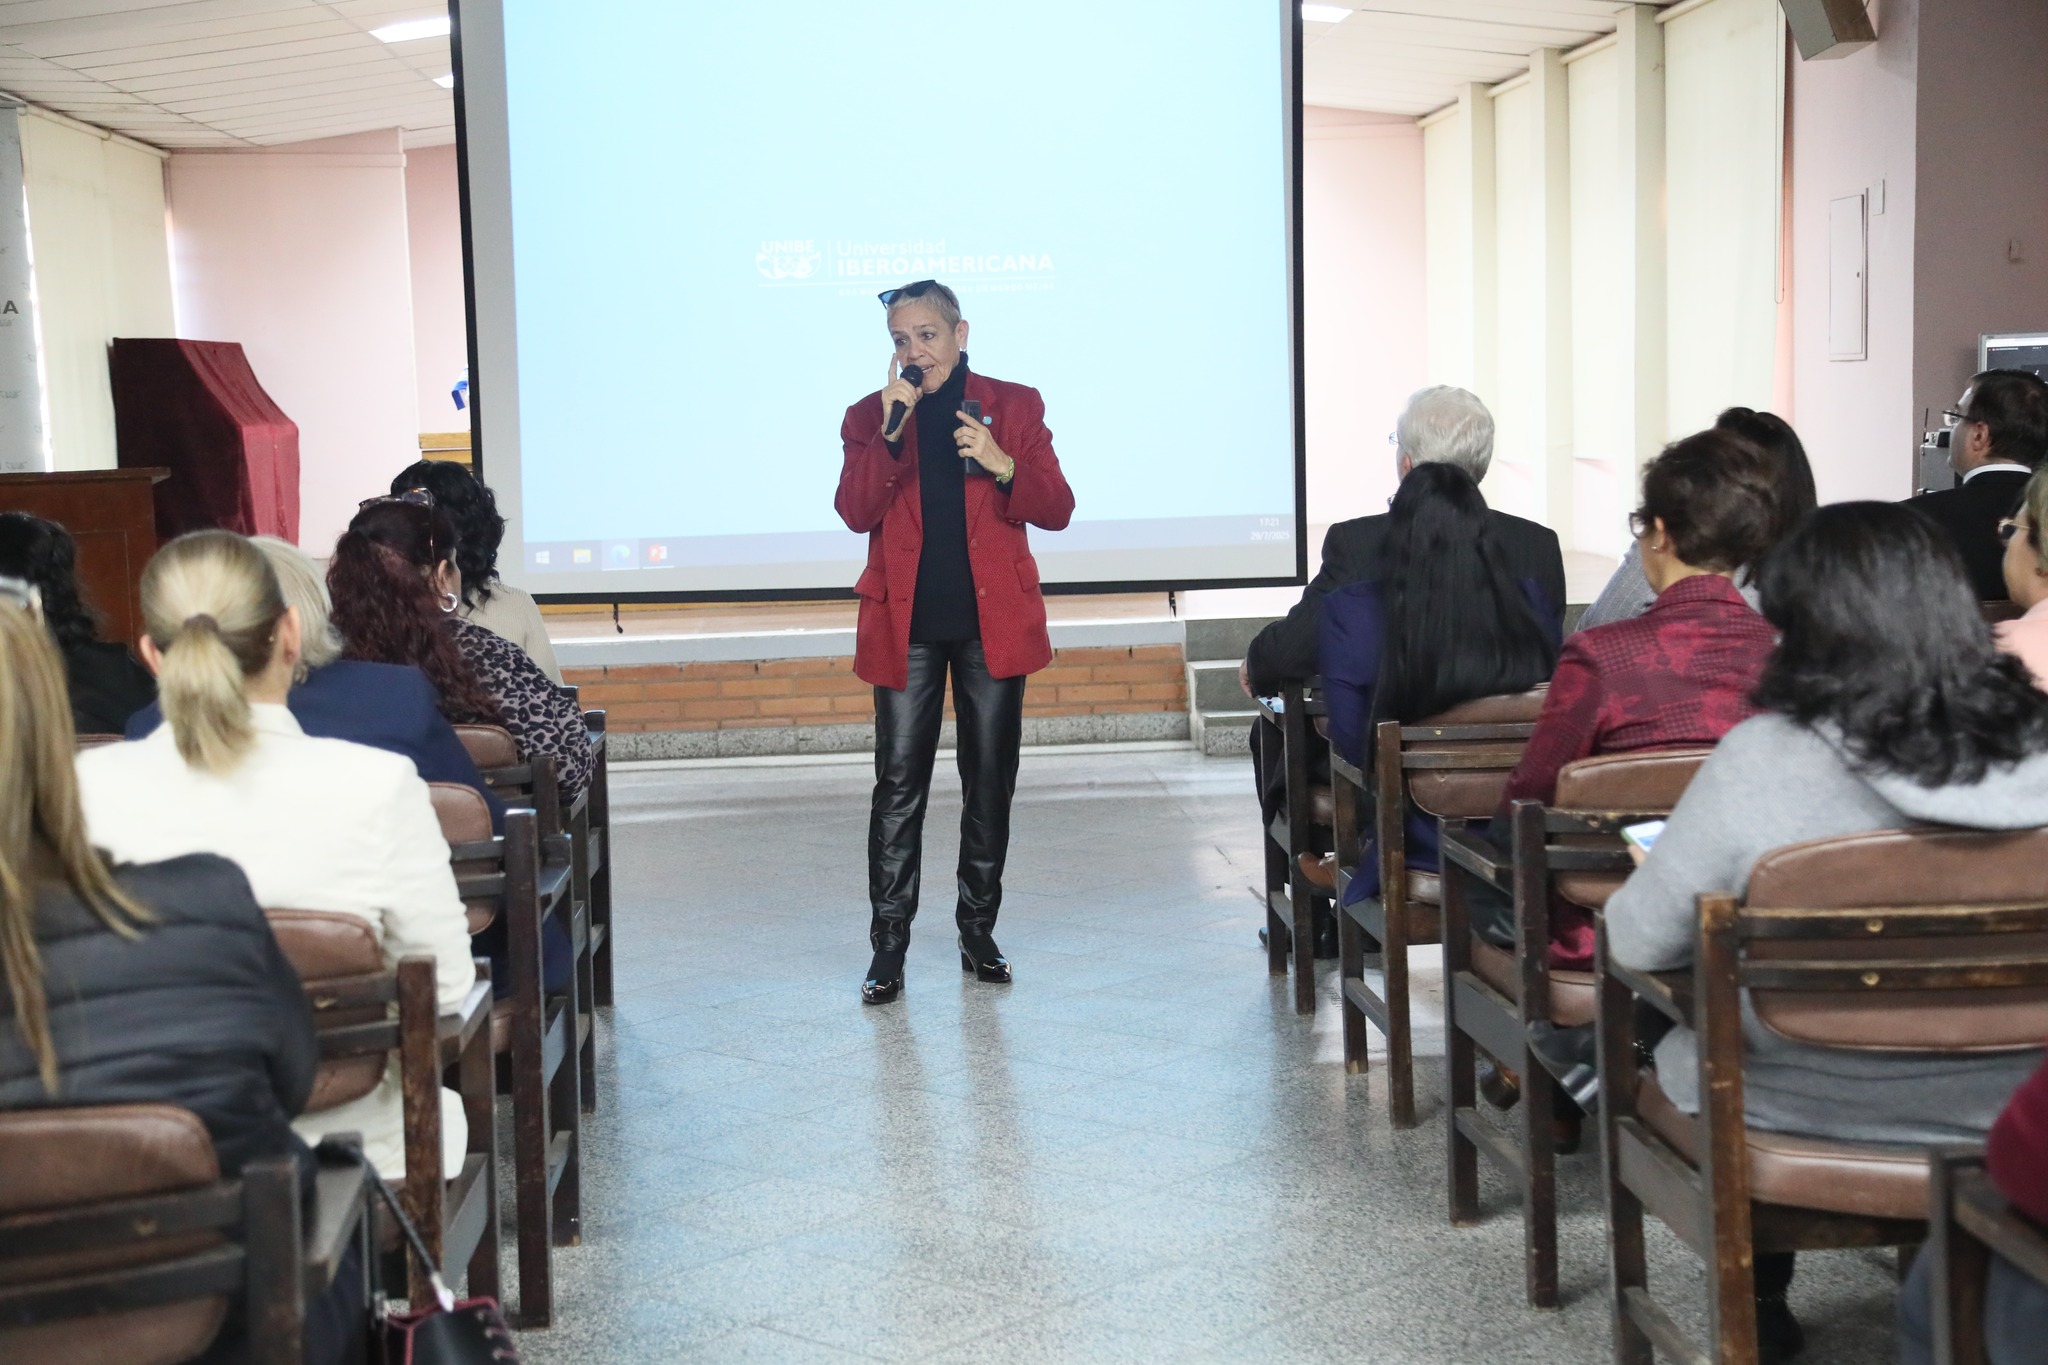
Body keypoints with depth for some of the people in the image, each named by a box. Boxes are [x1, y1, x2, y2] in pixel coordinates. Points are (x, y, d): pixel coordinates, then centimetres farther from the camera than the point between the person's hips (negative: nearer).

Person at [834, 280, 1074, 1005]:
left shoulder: (1014, 406, 5)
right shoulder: (870, 416, 6)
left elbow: (1056, 509, 0)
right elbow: (857, 512, -8)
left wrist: (1003, 465, -17)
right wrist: (891, 430, -18)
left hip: (993, 619, 1)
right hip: (905, 625, -1)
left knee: (990, 780, 8)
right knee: (899, 786, -2)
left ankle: (978, 931, 21)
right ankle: (888, 950, 3)